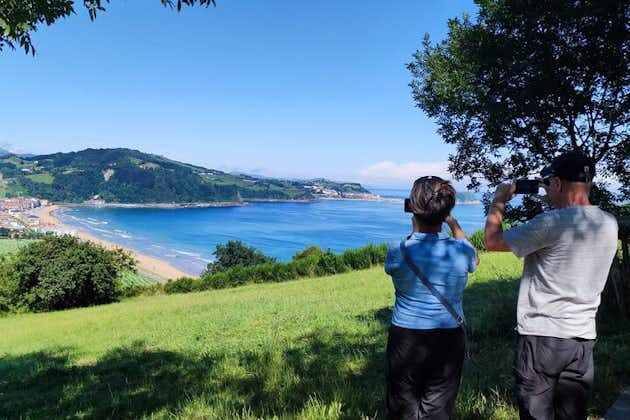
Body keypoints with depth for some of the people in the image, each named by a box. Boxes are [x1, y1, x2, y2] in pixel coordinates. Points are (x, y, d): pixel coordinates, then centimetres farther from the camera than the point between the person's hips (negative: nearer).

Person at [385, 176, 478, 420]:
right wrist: (454, 225, 20)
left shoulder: (399, 252, -14)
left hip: (405, 341, -1)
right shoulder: (462, 251, -10)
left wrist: (416, 232, 14)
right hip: (449, 340, 2)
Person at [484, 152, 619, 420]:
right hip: (583, 339, 7)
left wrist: (498, 201, 3)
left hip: (540, 338, -6)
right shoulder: (609, 225, 2)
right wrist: (555, 201, 18)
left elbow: (492, 241, -11)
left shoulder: (552, 222, -20)